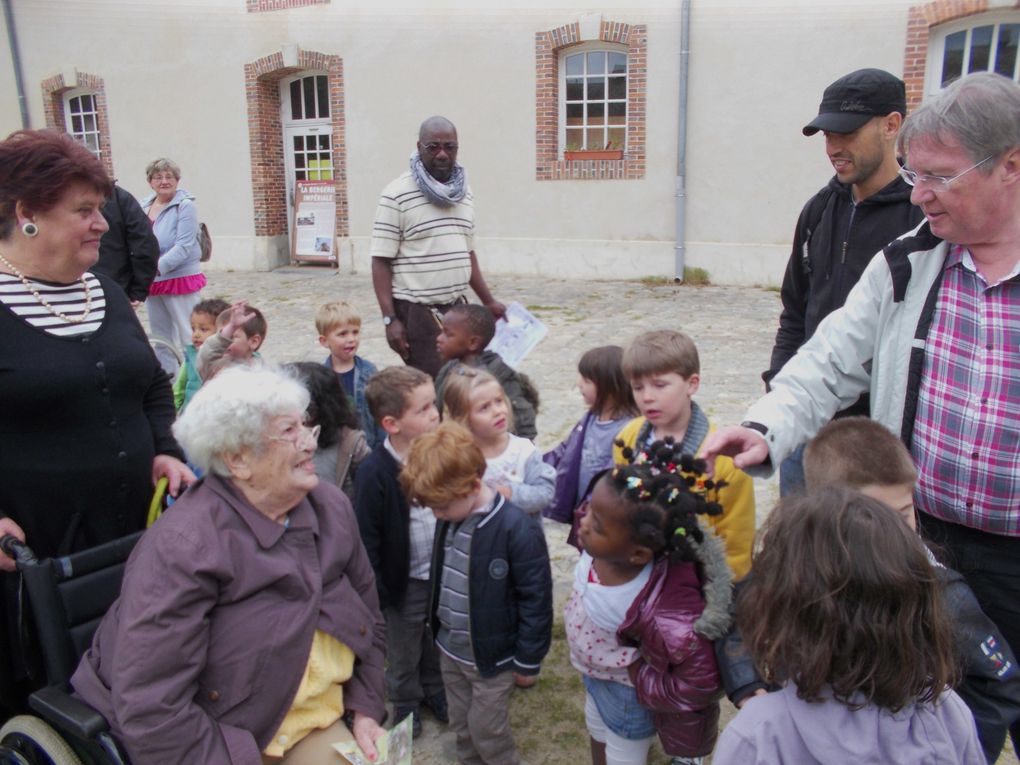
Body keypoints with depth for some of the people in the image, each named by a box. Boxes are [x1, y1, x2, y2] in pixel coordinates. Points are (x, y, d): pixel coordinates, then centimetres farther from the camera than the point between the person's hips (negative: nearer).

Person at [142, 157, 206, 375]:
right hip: (153, 282, 7)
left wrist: (157, 267, -24)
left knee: (188, 336, -3)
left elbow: (184, 247, -16)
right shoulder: (144, 206, 10)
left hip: (181, 279, -6)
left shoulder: (185, 206, -8)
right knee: (160, 335, 15)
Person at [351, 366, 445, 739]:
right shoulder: (374, 472, -26)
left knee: (438, 642, 27)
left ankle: (435, 690, 53)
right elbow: (367, 537, -18)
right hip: (405, 580, -4)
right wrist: (377, 592, -12)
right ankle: (405, 703, 48)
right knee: (403, 653, 22)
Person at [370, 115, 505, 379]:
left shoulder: (465, 192, 12)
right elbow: (381, 260, -9)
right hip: (416, 311, -6)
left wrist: (488, 301, 18)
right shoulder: (398, 195, -8)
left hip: (456, 307, 6)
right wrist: (390, 319, -15)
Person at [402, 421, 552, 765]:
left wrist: (527, 657, -14)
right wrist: (436, 624, 15)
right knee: (461, 723, 23)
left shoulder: (517, 529, -28)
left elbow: (536, 600, -21)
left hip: (492, 655, -6)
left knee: (487, 729, 12)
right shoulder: (449, 517, -7)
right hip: (449, 648, 6)